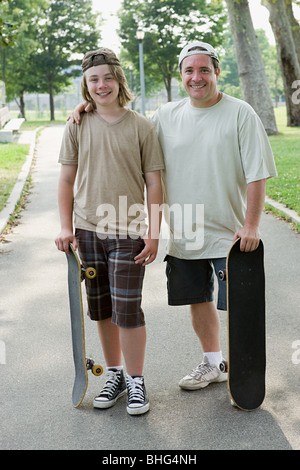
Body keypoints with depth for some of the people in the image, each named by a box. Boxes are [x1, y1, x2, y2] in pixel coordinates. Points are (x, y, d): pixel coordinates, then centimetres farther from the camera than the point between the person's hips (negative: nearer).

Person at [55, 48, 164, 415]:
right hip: (88, 230, 3)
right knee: (101, 309, 12)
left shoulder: (140, 126, -2)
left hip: (128, 232, -3)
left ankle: (136, 381, 14)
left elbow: (154, 184, -1)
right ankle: (114, 375, 29)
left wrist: (153, 233, -6)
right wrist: (66, 227, 1)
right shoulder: (78, 126, 4)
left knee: (127, 309, -4)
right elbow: (67, 179, 8)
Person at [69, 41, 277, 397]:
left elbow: (257, 175, -9)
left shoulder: (240, 114, -6)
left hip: (230, 234, -4)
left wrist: (251, 226, -15)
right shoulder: (166, 116, 6)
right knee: (198, 301, 16)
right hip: (183, 235, 5)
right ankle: (213, 363, 36)